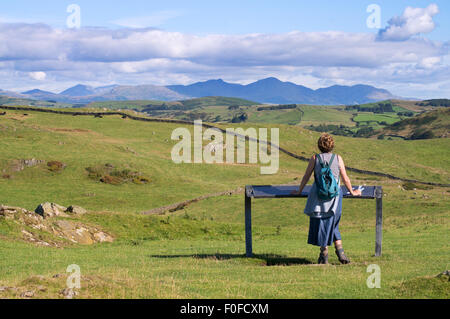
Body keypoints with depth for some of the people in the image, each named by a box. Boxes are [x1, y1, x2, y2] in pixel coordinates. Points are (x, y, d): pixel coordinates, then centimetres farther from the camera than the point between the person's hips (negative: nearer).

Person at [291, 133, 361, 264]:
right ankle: (339, 249, -3)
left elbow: (306, 176, 7)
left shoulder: (315, 158, 2)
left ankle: (324, 254, 6)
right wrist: (352, 192, 23)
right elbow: (345, 178, 8)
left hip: (318, 194, -1)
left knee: (320, 223, 8)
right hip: (334, 194, 1)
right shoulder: (338, 158, 3)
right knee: (332, 224, 13)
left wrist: (299, 191, 20)